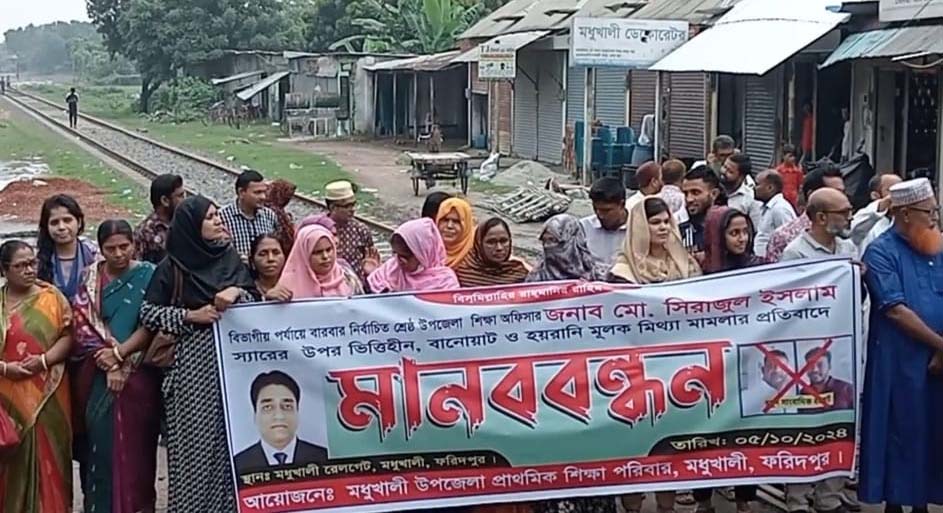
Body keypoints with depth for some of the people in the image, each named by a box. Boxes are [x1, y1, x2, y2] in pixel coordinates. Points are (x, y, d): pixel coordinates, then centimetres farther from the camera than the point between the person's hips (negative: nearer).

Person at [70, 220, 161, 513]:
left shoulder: (148, 276, 0)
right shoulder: (90, 279, 5)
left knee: (135, 439, 0)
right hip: (98, 374, 2)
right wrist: (108, 361, -13)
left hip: (138, 374, -2)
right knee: (102, 438, 0)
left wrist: (119, 352, -15)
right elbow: (83, 323, -2)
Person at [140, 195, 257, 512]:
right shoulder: (172, 267, -3)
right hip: (192, 362, -3)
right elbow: (147, 312, -3)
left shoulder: (230, 258, 7)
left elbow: (255, 297, 11)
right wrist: (190, 315, -11)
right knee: (196, 437, -3)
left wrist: (236, 294, -9)